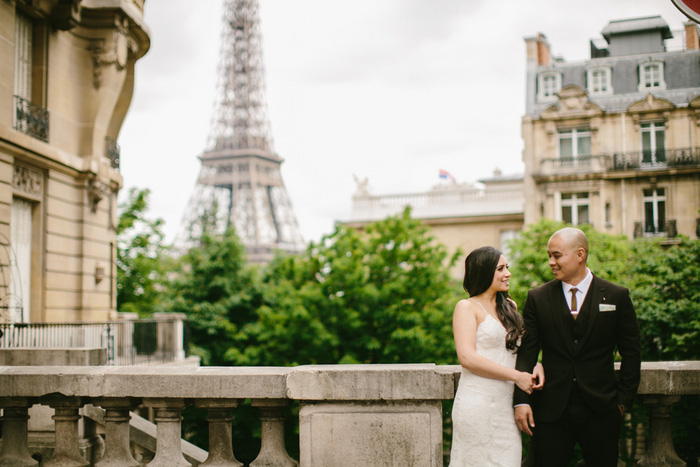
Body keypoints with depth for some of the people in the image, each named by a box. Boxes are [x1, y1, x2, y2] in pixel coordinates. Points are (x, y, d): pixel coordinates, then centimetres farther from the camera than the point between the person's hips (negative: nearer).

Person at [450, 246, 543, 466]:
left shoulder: (509, 306, 17)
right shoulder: (467, 308, -4)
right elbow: (467, 357, -15)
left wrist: (536, 366, 1)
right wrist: (516, 376, -15)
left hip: (506, 404, 6)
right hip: (478, 404, -6)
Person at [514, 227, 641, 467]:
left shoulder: (617, 296, 2)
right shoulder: (537, 298, 4)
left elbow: (631, 353, 5)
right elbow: (526, 352, 0)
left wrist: (624, 400, 1)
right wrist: (521, 400, -9)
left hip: (601, 411, 0)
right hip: (550, 410, 1)